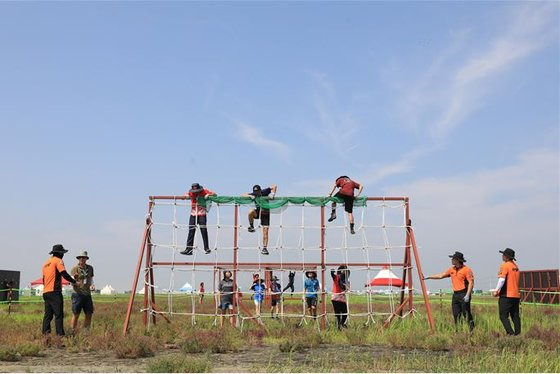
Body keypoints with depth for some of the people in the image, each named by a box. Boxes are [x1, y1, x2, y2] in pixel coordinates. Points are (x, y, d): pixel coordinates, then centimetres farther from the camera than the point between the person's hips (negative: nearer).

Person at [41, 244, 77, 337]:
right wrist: (74, 282, -8)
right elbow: (64, 274, -15)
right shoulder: (58, 261, -4)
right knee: (59, 314, -9)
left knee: (48, 314, 11)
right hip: (54, 292, -8)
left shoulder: (46, 262, 21)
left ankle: (45, 333, 8)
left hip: (45, 292, 8)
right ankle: (60, 333, -13)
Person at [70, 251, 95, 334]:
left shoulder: (90, 268, 11)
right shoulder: (75, 269, -5)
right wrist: (75, 282, -36)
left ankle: (86, 332, 16)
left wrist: (92, 285, 3)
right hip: (78, 294, -5)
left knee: (89, 314, 6)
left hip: (87, 294, 5)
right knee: (76, 315, -5)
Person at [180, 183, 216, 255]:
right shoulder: (191, 192, 1)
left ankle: (207, 248, 3)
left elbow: (214, 194, -1)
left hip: (202, 214, -3)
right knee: (191, 231, 1)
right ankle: (189, 249, 4)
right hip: (193, 214, 3)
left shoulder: (204, 191, -5)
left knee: (204, 230, -6)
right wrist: (187, 196, -11)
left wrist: (208, 195, -20)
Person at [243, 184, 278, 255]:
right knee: (251, 212, -33)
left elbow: (274, 186, -13)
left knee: (265, 231, -8)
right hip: (258, 211, 2)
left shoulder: (264, 192, -14)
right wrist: (250, 196, -30)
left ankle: (264, 248, -3)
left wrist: (272, 194, -29)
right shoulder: (253, 195, -8)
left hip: (265, 213, -2)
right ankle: (251, 226, -9)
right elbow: (243, 195, -13)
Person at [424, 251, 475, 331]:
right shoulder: (451, 269, 13)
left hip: (464, 294, -7)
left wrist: (467, 295, -20)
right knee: (456, 315, 6)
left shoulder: (466, 270, -9)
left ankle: (472, 330, -4)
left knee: (466, 314, -9)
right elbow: (441, 275, 18)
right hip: (455, 294, 7)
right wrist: (428, 277, 14)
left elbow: (471, 282, -13)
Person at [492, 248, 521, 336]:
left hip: (506, 295, -8)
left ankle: (510, 333, -13)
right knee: (515, 316, 11)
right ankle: (517, 333, 10)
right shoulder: (516, 266, 15)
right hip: (516, 294, 8)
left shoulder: (505, 266, -10)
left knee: (503, 316, -4)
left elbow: (502, 280, -20)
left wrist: (496, 291, -12)